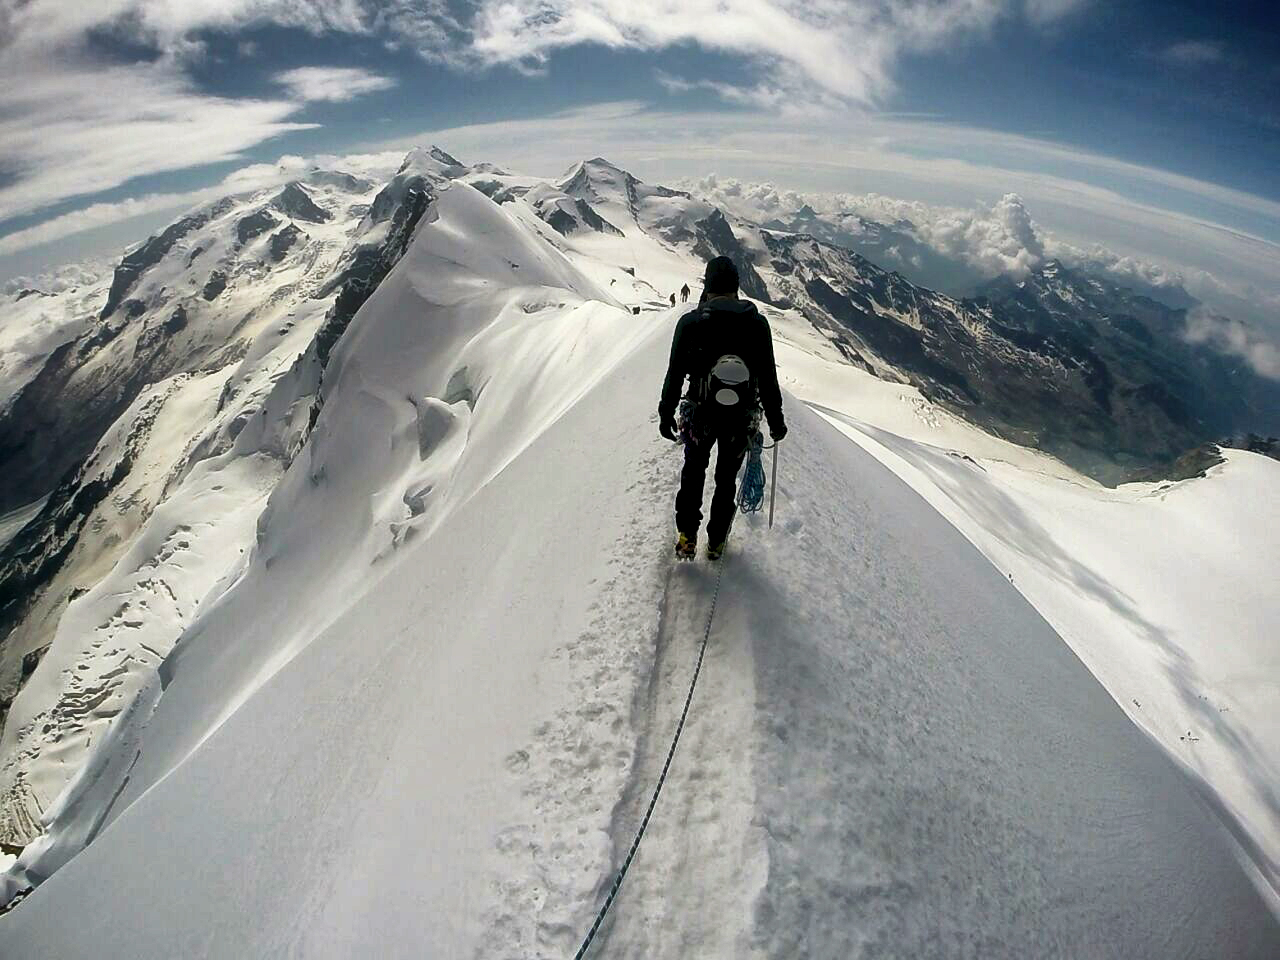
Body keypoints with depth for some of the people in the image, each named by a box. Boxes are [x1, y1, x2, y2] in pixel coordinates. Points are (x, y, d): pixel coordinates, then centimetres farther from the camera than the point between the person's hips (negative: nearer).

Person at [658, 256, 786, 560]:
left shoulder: (690, 322, -9)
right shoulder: (757, 323, -6)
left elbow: (675, 373, -5)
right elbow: (768, 377, -3)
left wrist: (666, 413, 6)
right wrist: (775, 418, 7)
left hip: (701, 414, -1)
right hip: (742, 418, 1)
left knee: (693, 472, 21)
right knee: (727, 478, 18)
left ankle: (687, 537, 16)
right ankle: (716, 541, 27)